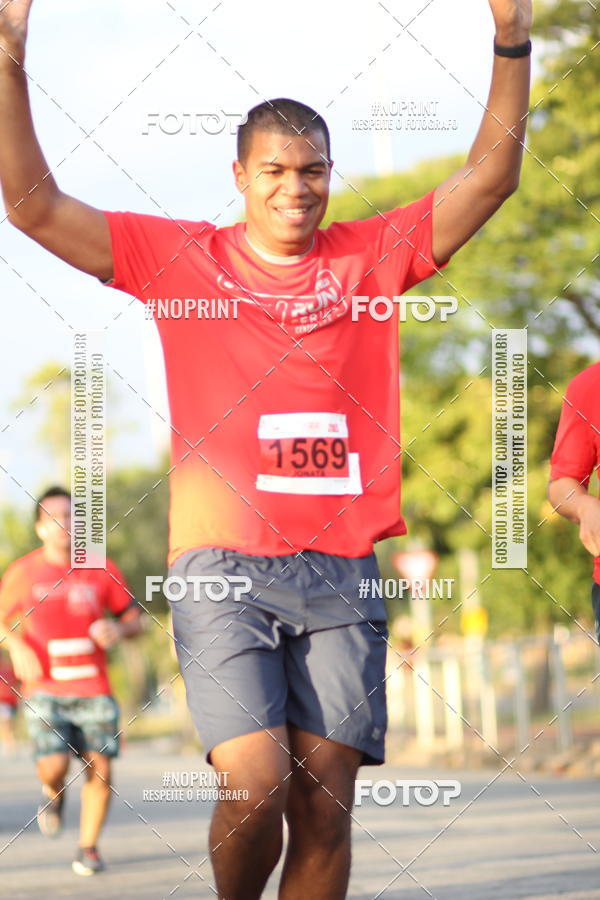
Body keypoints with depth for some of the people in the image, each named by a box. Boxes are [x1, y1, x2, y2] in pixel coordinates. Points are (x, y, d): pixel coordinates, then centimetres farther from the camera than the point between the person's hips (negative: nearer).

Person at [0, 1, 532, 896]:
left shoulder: (371, 254, 14)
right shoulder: (178, 257, 9)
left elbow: (489, 178, 8)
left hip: (340, 569, 2)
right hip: (223, 560, -2)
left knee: (324, 802, -3)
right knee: (258, 782, -15)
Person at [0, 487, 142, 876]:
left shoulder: (102, 570, 3)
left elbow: (134, 618, 11)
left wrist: (119, 629, -11)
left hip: (93, 688, 1)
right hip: (45, 689, -1)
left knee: (100, 768, -7)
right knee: (54, 765, -18)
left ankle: (89, 846, 13)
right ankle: (53, 792, 20)